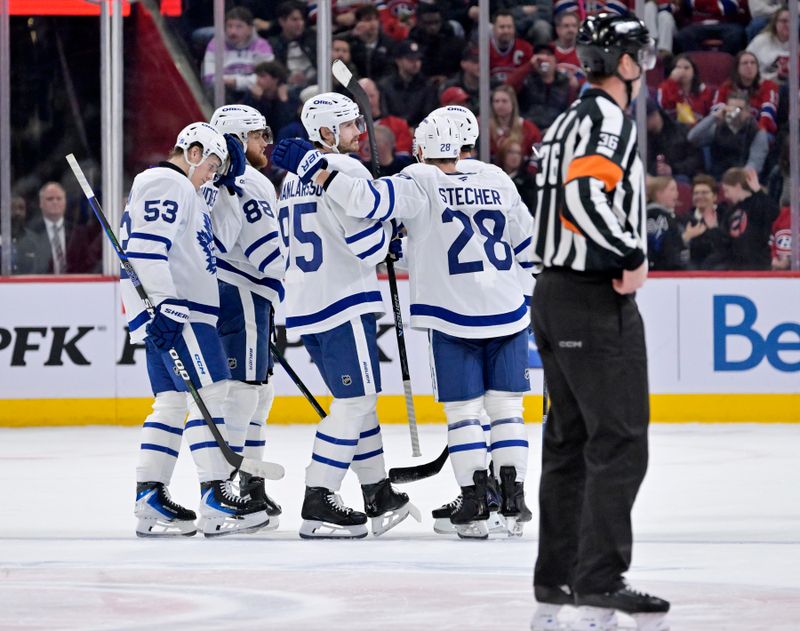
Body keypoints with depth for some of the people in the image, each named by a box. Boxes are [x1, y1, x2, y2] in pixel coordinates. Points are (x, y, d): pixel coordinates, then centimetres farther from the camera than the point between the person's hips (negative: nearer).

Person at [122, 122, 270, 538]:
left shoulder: (181, 191, 26)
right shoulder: (166, 184, -9)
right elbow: (146, 246, -21)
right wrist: (161, 302, -28)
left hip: (176, 310, 11)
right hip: (173, 311, -11)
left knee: (172, 403, 10)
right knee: (211, 392, -14)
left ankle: (149, 501, 9)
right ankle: (215, 497, -19)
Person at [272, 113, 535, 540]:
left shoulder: (421, 183, -7)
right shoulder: (498, 185, 7)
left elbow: (371, 199, -22)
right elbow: (530, 248, 16)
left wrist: (314, 169, -19)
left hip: (453, 320, -3)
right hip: (508, 314, 3)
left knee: (463, 410, 4)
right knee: (506, 408, 11)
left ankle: (474, 503, -2)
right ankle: (513, 496, 3)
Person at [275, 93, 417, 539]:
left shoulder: (293, 179, 16)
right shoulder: (346, 171, -13)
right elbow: (370, 245, -17)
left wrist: (381, 245, 22)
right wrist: (387, 226, 6)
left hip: (306, 304, 9)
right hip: (344, 305, -9)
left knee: (359, 400, 17)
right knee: (354, 402, -6)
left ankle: (378, 495, 21)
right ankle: (318, 504, -10)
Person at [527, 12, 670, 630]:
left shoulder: (570, 120, 17)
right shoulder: (609, 118, -14)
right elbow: (587, 193, -28)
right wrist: (632, 255, -21)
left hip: (555, 294, 10)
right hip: (597, 302, -10)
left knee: (571, 440, 13)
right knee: (620, 442, -9)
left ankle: (556, 581, 16)